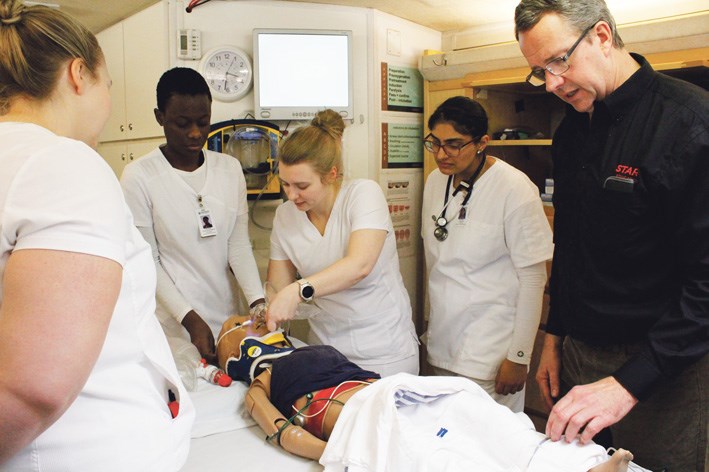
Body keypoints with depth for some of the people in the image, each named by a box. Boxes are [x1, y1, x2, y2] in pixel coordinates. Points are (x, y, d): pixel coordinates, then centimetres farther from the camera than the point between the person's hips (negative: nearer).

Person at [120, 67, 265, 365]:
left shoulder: (230, 168, 3)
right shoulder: (139, 176, -9)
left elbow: (239, 245, 0)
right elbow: (146, 262, -9)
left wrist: (258, 302, -14)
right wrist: (190, 319, -17)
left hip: (228, 318, 4)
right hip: (174, 327, -4)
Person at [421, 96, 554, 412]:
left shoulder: (514, 189, -14)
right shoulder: (435, 181, 4)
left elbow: (533, 278, -13)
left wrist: (519, 357, -12)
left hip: (489, 351, -6)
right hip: (442, 342, 6)